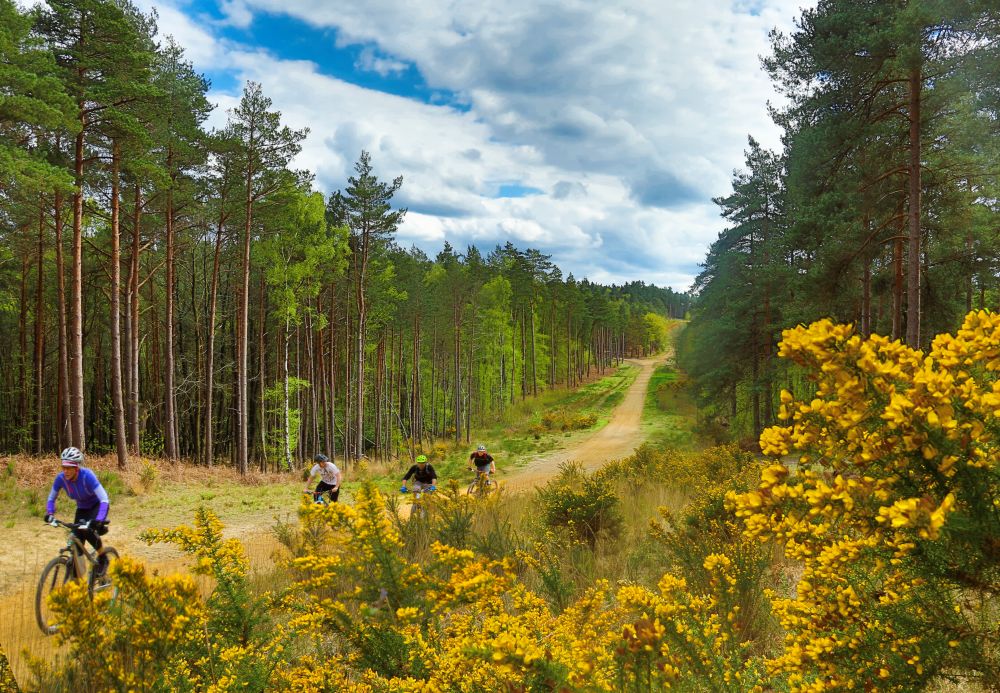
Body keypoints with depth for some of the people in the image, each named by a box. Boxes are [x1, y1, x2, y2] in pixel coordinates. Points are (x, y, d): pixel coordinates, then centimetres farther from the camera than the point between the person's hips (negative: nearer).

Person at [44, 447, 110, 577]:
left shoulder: (87, 476, -33)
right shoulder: (61, 478, -19)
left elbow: (104, 500, -38)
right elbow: (51, 499, -4)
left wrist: (99, 520, -50)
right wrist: (49, 514, -23)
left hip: (97, 506, -5)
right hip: (82, 509, 5)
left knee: (87, 530, -31)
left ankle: (103, 559, -5)